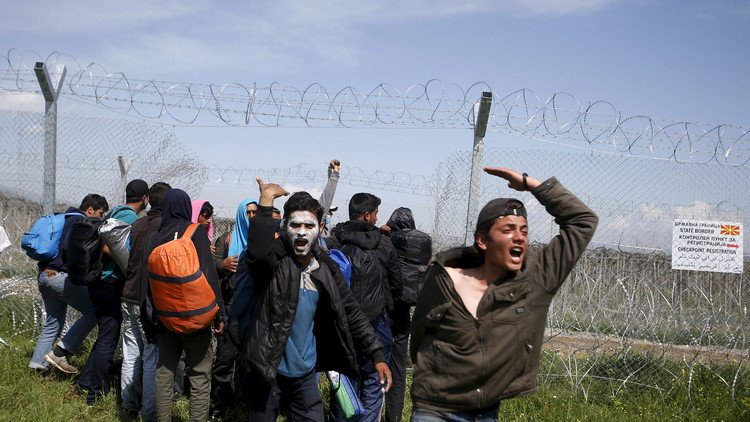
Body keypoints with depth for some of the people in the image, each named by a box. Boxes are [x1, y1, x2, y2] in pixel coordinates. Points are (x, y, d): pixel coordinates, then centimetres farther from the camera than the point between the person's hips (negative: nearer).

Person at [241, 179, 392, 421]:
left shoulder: (327, 269, 1)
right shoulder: (273, 260, -13)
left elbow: (351, 313, 6)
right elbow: (256, 252, -37)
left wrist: (377, 355, -2)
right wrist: (266, 201, -33)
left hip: (306, 374, 4)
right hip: (268, 370, -4)